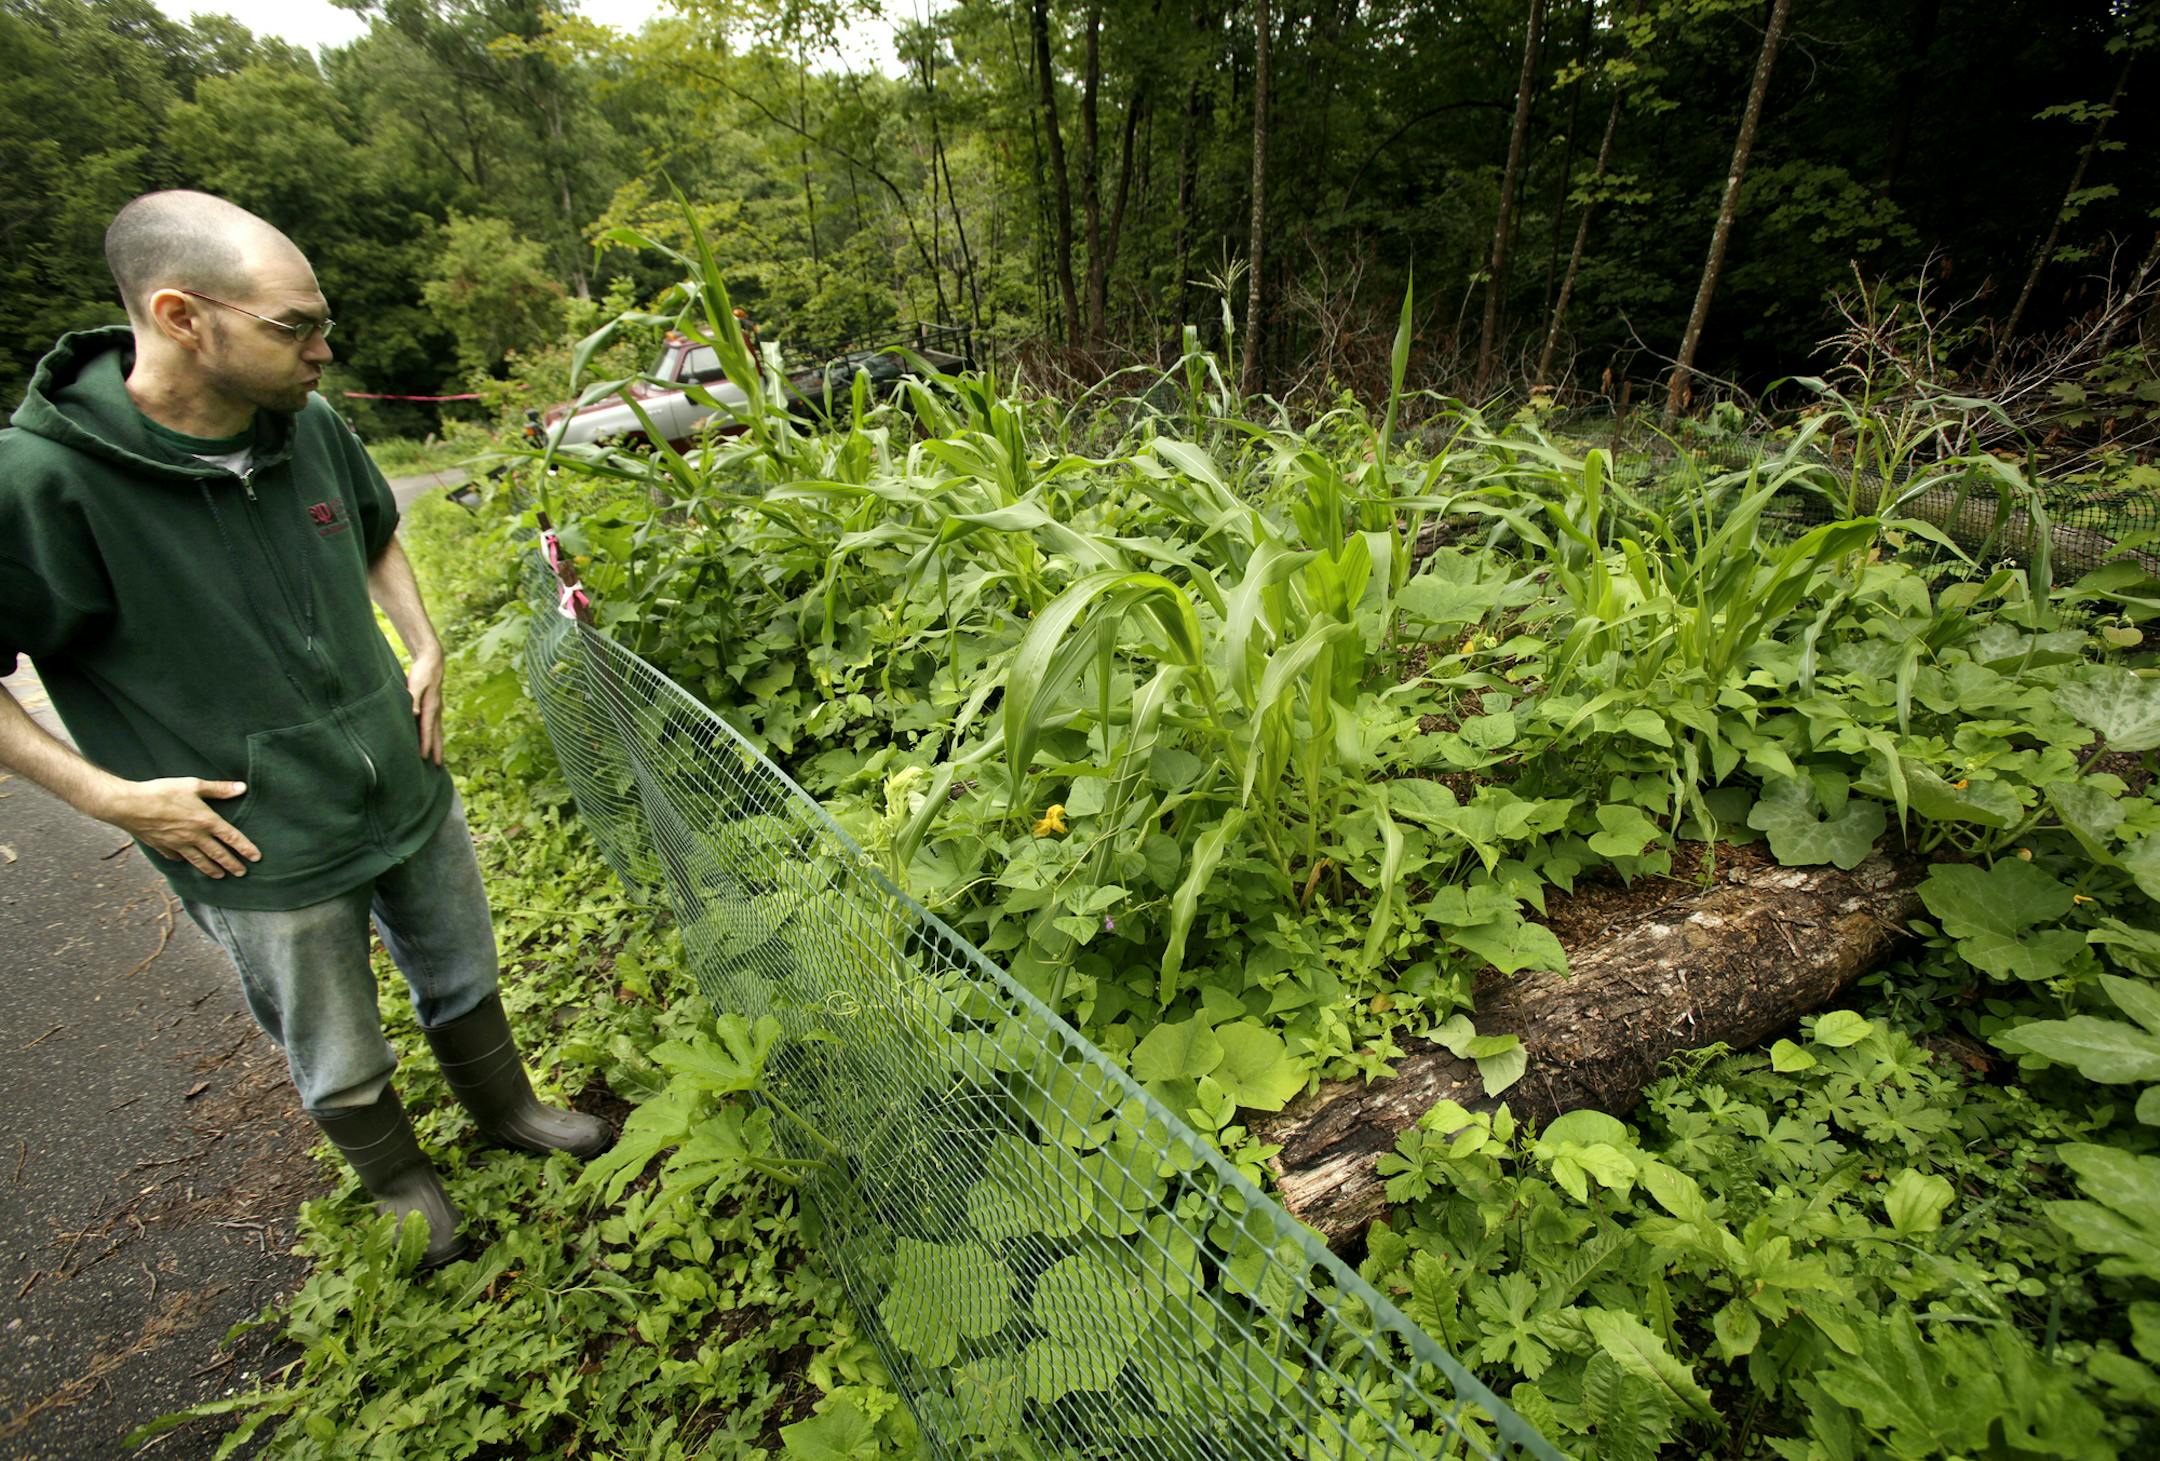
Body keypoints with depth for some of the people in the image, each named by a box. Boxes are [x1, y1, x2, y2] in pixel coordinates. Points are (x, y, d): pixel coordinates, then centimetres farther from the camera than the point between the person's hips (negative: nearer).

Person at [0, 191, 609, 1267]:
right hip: (261, 856, -4)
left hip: (411, 791, 5)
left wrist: (424, 648, 4)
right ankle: (398, 1180, 46)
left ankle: (505, 1108, 50)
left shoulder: (309, 424, -5)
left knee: (462, 976, 24)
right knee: (341, 1062, 17)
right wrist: (110, 796, -15)